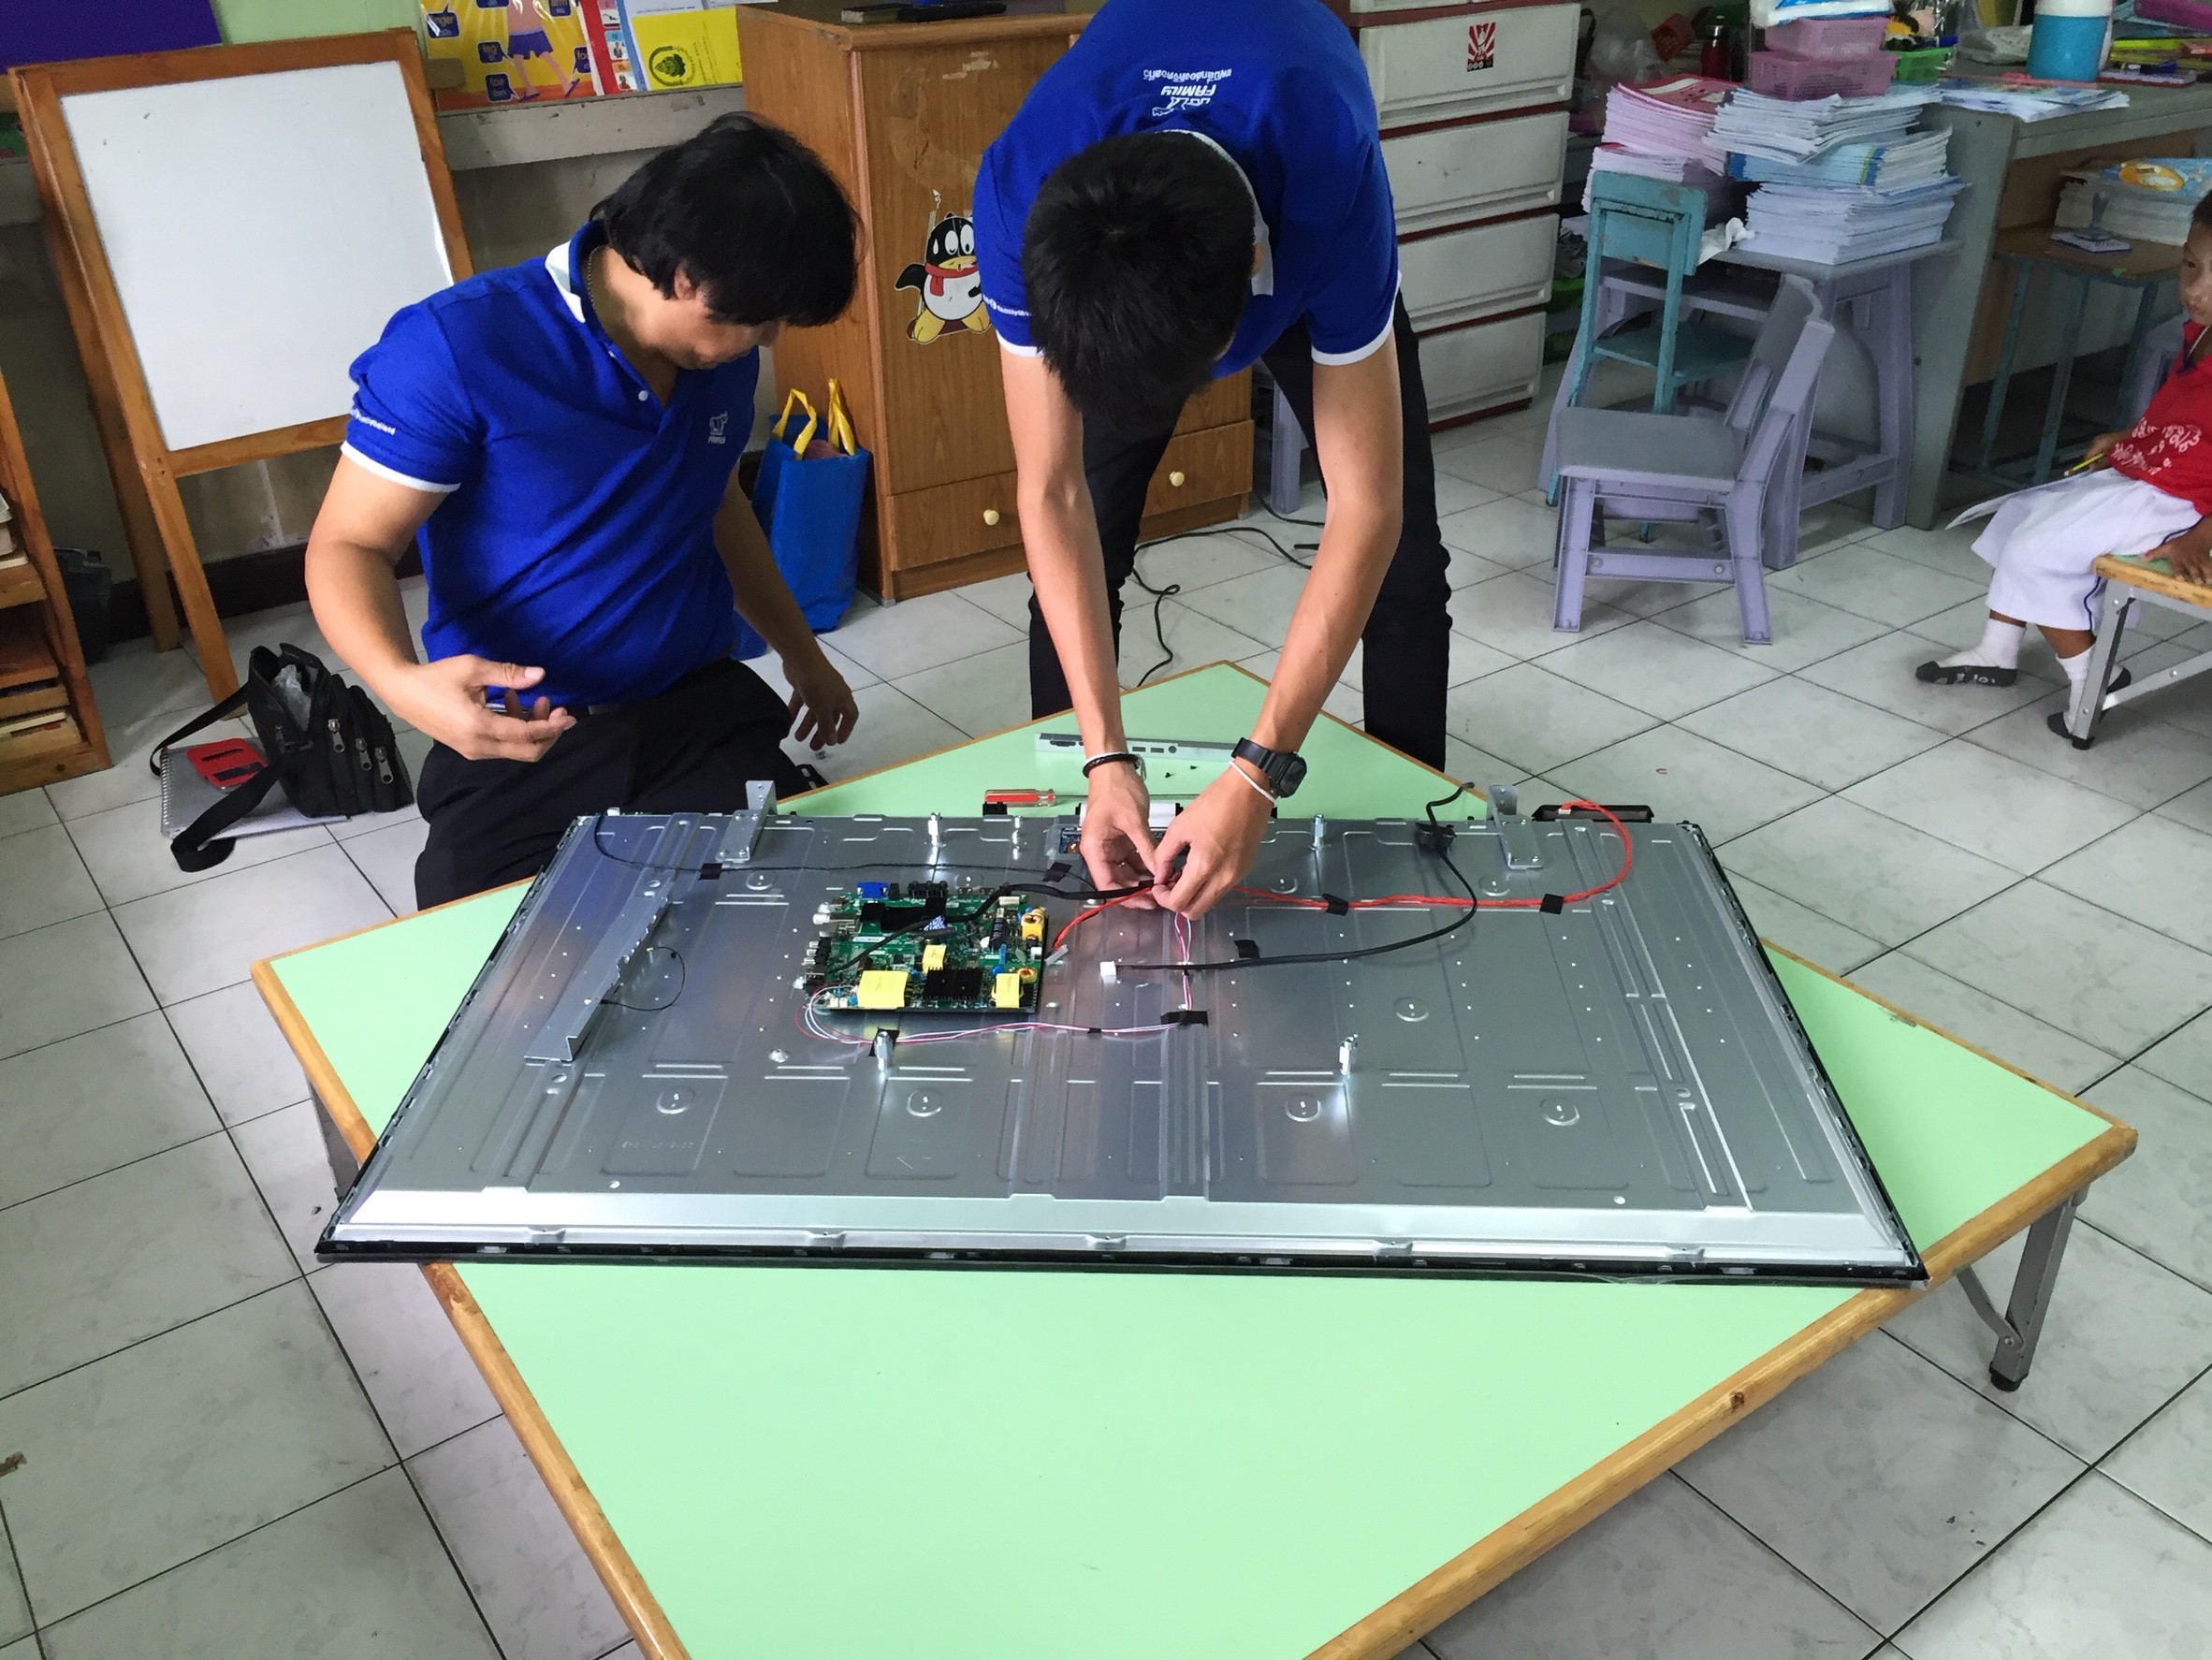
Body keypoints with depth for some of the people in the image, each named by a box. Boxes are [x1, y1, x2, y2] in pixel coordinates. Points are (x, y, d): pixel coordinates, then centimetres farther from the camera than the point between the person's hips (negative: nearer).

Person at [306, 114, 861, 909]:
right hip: (518, 747, -4)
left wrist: (799, 651, 33)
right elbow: (347, 548, -11)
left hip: (704, 715, 4)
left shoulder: (721, 351, 5)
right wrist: (405, 684, -32)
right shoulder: (459, 345, -14)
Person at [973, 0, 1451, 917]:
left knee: (1404, 563, -5)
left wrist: (1255, 777, -48)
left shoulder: (1330, 187, -46)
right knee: (1074, 563, -8)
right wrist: (1106, 758, -41)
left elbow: (1364, 510, -42)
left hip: (1299, 244, 0)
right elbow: (1051, 492, -35)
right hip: (1103, 256, 1)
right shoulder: (1021, 193, -41)